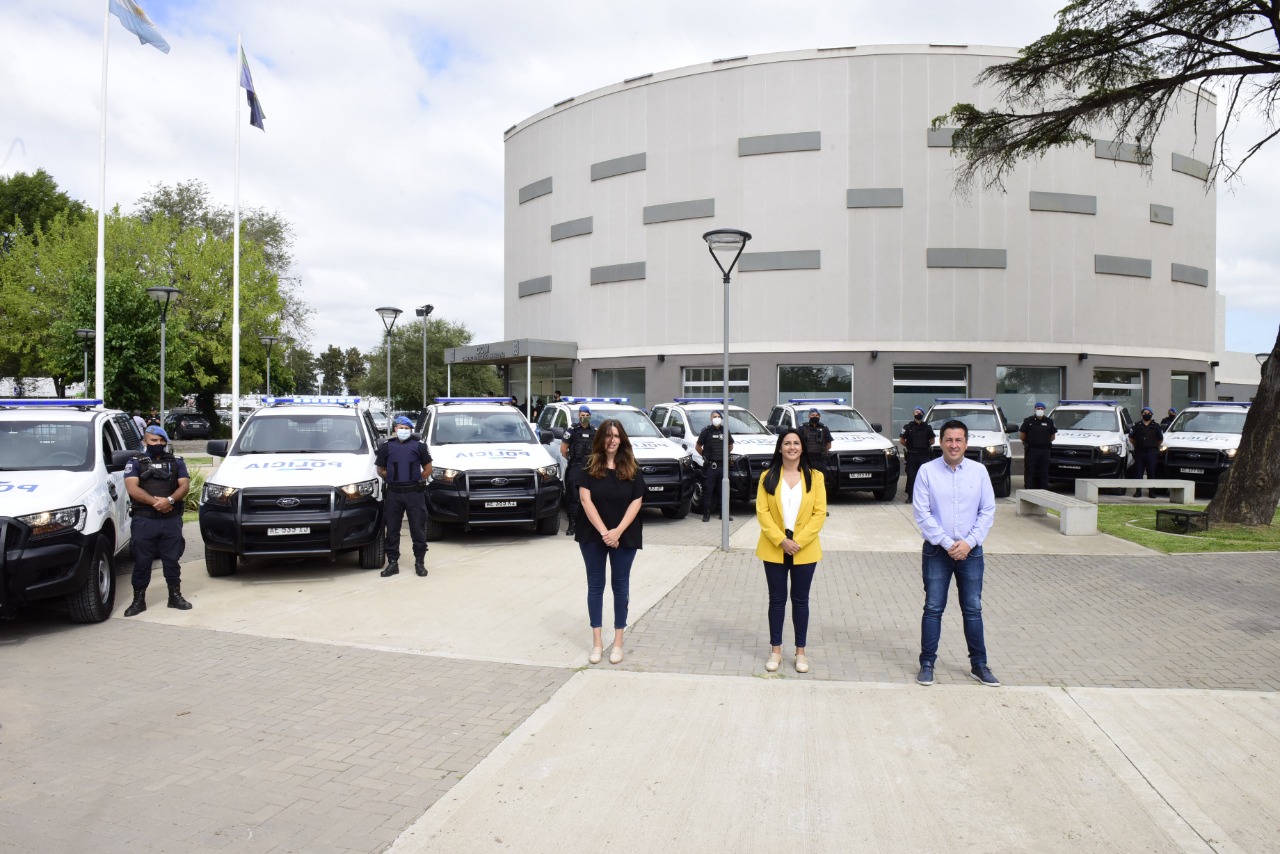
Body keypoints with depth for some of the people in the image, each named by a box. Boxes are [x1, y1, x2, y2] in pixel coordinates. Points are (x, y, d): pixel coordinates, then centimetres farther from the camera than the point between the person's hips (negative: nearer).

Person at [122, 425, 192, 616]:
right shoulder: (135, 462, 8)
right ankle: (138, 600, 11)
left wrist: (169, 500, -16)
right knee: (142, 561, 3)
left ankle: (175, 596, 15)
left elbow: (184, 485, 2)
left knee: (172, 559, 6)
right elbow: (132, 488, -6)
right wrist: (155, 501, -17)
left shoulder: (176, 462, 14)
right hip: (144, 521, -1)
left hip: (172, 520, 1)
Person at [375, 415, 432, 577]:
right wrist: (393, 479, 6)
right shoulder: (387, 447, 10)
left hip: (414, 493, -1)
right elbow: (381, 470, 15)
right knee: (392, 530, 5)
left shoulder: (419, 446, 6)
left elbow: (427, 469, 10)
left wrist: (417, 480, 3)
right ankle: (392, 562, 14)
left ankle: (419, 562, 11)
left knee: (418, 529, 1)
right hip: (393, 494, 2)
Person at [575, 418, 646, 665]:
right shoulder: (589, 468, -1)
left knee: (620, 586, 7)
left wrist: (618, 531, -16)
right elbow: (585, 500, -9)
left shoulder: (632, 470, 1)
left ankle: (618, 642, 15)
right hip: (593, 536, 0)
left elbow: (636, 502, -5)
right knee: (595, 585, 6)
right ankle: (597, 641, 14)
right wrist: (603, 531, -17)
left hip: (624, 537, 0)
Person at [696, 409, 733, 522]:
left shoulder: (725, 430, 8)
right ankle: (706, 513, 0)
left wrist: (725, 455, 15)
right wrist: (705, 456, 4)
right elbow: (698, 446, 3)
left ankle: (722, 512, 14)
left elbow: (730, 446, 22)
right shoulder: (706, 431, -4)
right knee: (708, 490, -4)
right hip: (710, 465, -4)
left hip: (723, 465, 4)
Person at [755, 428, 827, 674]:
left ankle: (800, 651, 19)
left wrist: (799, 541, -14)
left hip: (805, 550, 0)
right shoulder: (768, 477, 1)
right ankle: (775, 650, 19)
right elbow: (762, 512, -5)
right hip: (774, 549, 0)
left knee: (800, 600, 9)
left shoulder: (815, 476, 0)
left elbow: (820, 513, -5)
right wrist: (781, 540, -16)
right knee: (777, 600, 8)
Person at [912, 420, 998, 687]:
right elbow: (922, 513, -8)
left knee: (973, 609, 10)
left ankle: (979, 665, 21)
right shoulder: (927, 471, -6)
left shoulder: (979, 471, 0)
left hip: (971, 551, 2)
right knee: (933, 609, 5)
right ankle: (927, 663, 15)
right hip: (936, 551, -2)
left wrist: (969, 542, -9)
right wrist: (947, 543, -12)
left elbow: (988, 510, 1)